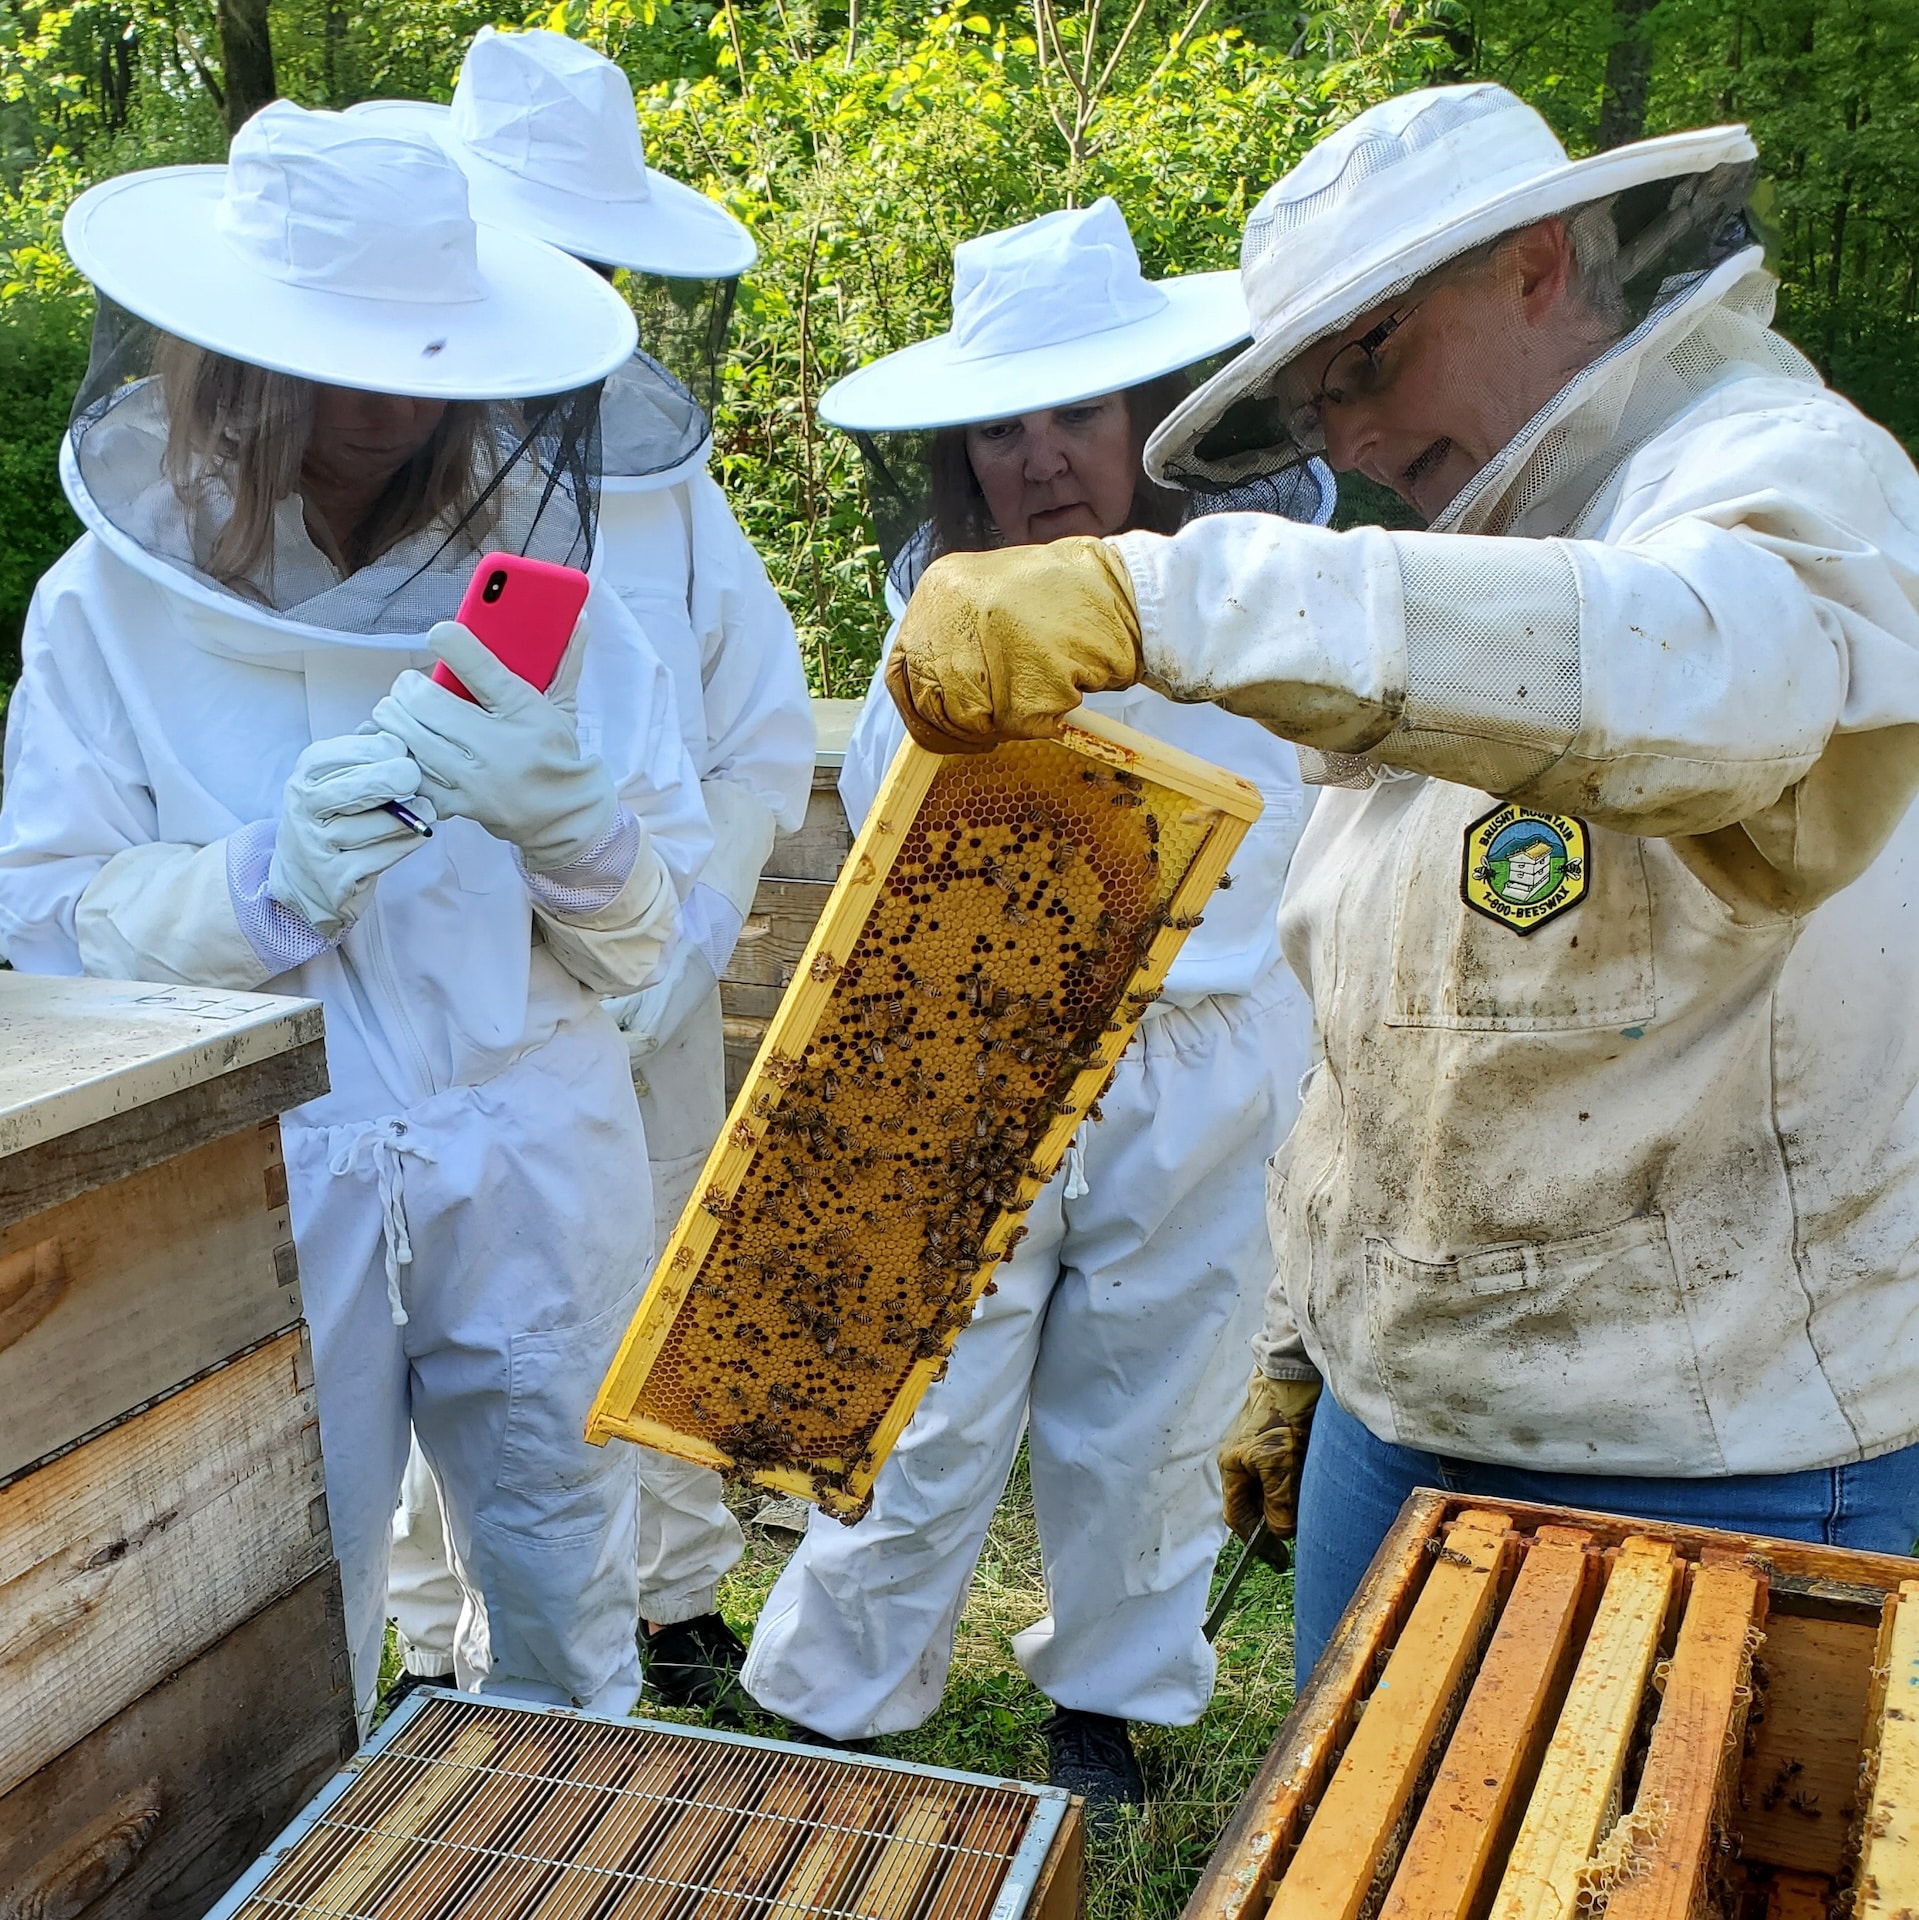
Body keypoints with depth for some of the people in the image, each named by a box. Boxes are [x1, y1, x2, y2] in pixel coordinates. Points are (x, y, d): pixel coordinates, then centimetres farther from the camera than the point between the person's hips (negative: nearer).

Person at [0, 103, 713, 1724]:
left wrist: (567, 827, -20)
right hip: (265, 1181, -1)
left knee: (571, 1611, 15)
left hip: (533, 1165, 2)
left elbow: (648, 935, 1)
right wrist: (276, 880, -20)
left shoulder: (533, 566, 1)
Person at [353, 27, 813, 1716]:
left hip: (648, 999, 4)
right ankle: (447, 1658, 27)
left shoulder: (663, 467, 5)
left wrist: (692, 928, -6)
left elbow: (769, 736, 7)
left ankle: (682, 1607, 36)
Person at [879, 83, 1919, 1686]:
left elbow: (1710, 670, -40)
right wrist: (1299, 1350, 19)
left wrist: (1162, 599, -45)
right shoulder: (1436, 610, 14)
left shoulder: (1781, 479, -12)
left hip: (1713, 1469, -7)